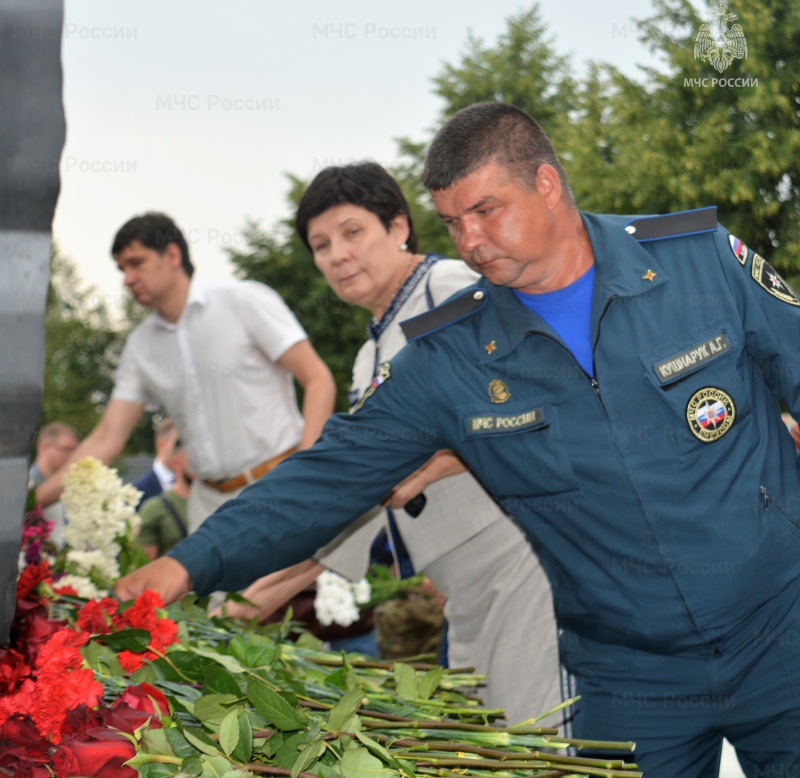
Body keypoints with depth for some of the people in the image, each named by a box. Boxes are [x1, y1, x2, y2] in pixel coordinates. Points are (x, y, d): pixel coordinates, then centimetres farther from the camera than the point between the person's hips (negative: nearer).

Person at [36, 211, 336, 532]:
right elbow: (105, 441, 10)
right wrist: (32, 500, -1)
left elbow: (319, 381, -5)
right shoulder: (140, 346, 12)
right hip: (210, 501, 5)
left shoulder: (245, 301, -2)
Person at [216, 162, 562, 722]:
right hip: (469, 591, 9)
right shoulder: (373, 360, 22)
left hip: (519, 549, -9)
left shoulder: (452, 288, -6)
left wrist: (434, 462, -25)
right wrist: (270, 592, 23)